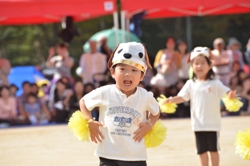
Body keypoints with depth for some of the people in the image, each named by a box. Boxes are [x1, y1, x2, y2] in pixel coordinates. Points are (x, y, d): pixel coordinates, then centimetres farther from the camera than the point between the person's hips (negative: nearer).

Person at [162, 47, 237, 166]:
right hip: (198, 124, 3)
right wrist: (171, 100, -17)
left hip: (212, 124, -2)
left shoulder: (215, 83, -6)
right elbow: (182, 97, 1)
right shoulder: (191, 84, 2)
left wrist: (231, 95, -37)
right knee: (202, 150, 9)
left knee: (213, 149, 7)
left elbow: (226, 92, -14)